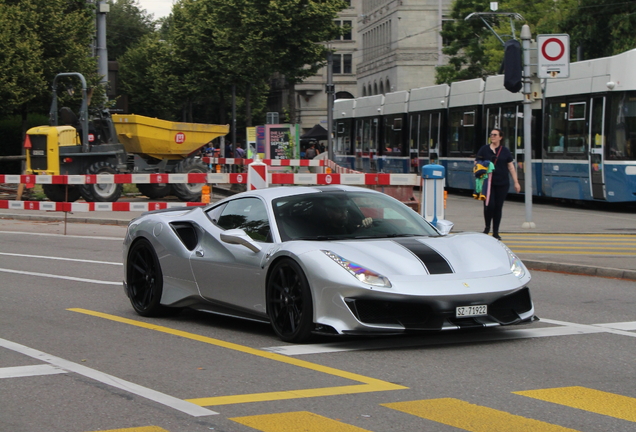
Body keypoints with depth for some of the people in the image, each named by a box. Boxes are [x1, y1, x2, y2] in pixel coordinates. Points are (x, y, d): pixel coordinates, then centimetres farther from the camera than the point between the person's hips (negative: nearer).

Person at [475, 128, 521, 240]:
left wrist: (516, 182, 7)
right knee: (489, 205, -12)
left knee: (498, 207, 4)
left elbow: (511, 167, 10)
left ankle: (495, 232, 13)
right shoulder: (484, 149, 5)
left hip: (502, 183, 2)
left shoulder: (505, 151, 8)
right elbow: (476, 164, 6)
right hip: (488, 183, -2)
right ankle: (487, 227, 13)